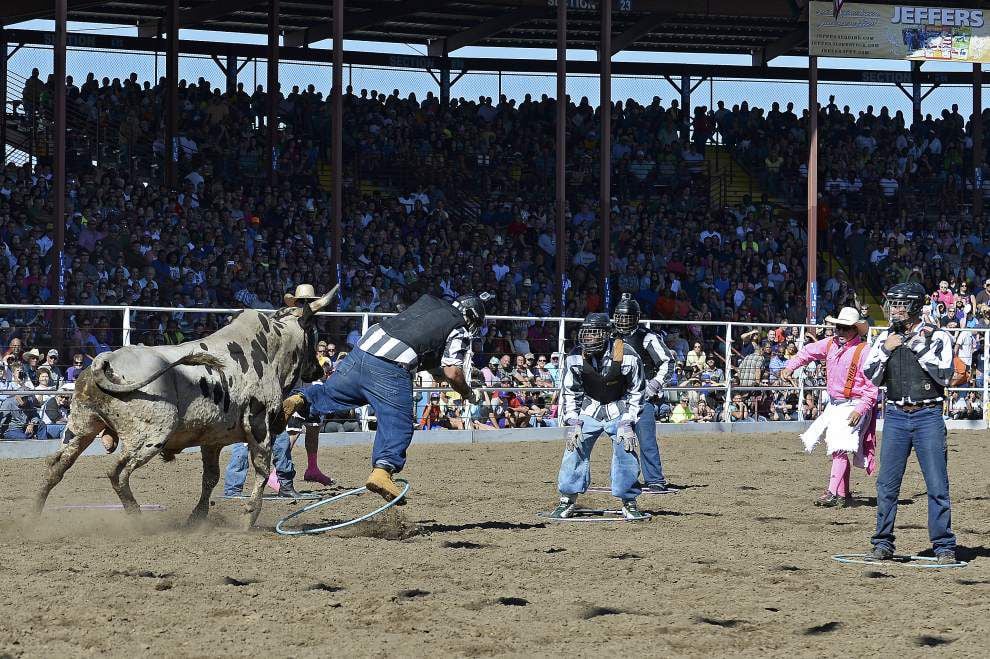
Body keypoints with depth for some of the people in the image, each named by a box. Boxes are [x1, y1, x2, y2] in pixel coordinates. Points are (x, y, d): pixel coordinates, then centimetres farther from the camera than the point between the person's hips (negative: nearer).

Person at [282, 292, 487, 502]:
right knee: (397, 425, -2)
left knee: (330, 392, 22)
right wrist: (468, 394, 16)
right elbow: (452, 373, -2)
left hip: (364, 346, 6)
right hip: (391, 370, -6)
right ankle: (382, 470, -19)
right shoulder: (460, 331, 8)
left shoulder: (428, 301, 26)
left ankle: (301, 399, -2)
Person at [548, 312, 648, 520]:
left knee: (626, 453, -10)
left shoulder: (627, 357, -22)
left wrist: (627, 423, -16)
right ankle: (567, 500, 3)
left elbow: (636, 393, -10)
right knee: (575, 450, -8)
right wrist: (573, 422, -11)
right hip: (589, 408, 2)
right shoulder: (575, 358, -15)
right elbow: (571, 393, -2)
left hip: (619, 410, -2)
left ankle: (629, 503, 3)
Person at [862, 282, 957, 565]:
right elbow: (871, 376, 7)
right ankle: (883, 544, 11)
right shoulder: (885, 338, 11)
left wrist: (919, 348, -13)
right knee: (887, 484, 2)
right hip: (895, 416, 3)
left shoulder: (937, 336, -1)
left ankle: (944, 545, 2)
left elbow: (944, 374, -12)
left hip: (928, 416, -3)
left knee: (937, 485, -4)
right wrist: (886, 349, -5)